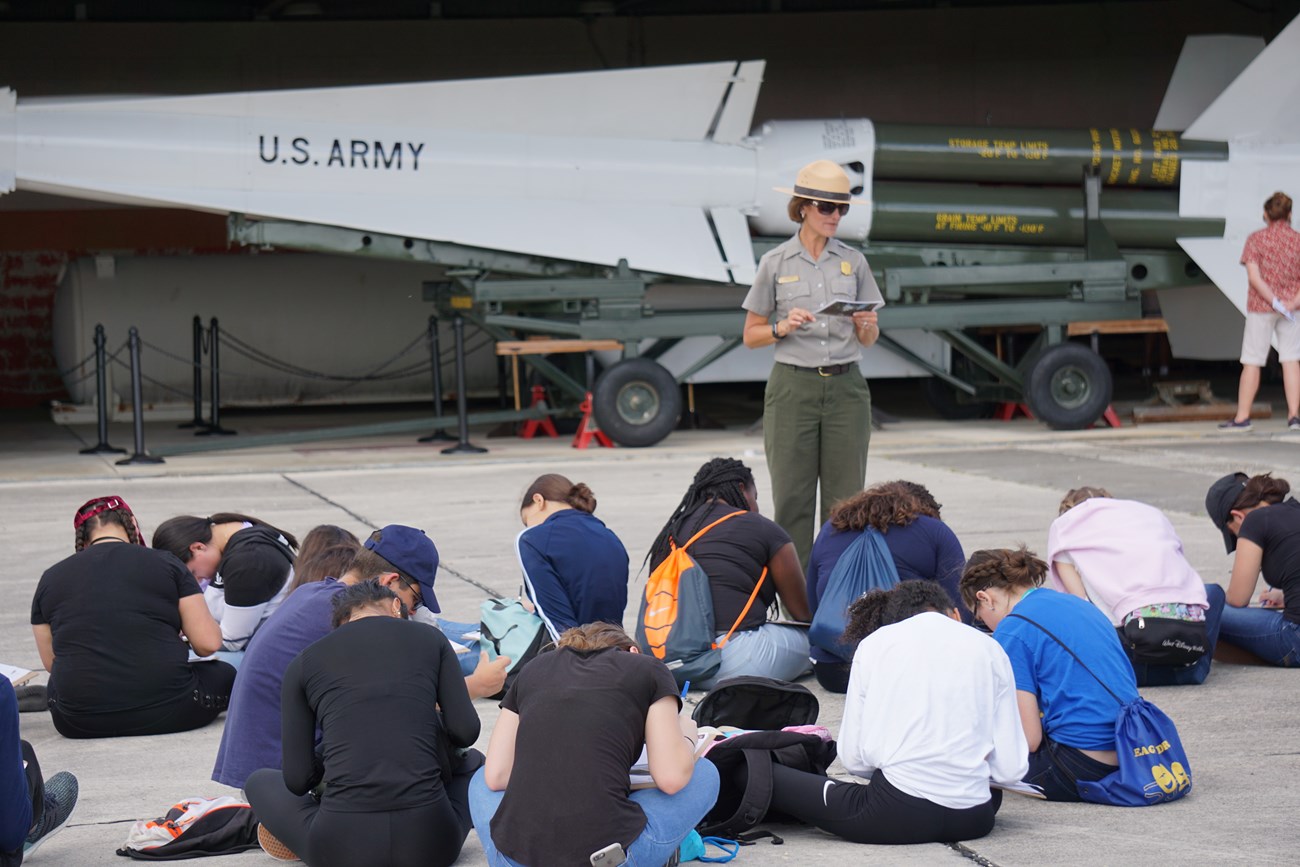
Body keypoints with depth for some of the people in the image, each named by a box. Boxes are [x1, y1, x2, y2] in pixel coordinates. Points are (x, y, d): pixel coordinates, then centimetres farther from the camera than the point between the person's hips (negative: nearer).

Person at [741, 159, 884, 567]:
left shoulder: (853, 261, 10)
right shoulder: (775, 263, 3)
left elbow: (868, 340, 14)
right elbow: (751, 336, 7)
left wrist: (867, 325, -8)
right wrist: (783, 327, -13)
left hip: (845, 387, 2)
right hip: (793, 388, -2)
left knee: (845, 500, 0)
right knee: (792, 499, -3)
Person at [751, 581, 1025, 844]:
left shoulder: (874, 644, 8)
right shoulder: (990, 649, 10)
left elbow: (853, 759, 5)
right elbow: (1011, 770, 5)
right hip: (972, 821, 2)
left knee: (761, 775, 17)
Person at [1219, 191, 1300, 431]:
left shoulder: (1256, 239, -6)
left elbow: (1254, 277, -15)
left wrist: (1275, 302, -16)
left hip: (1261, 306, -2)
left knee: (1251, 362, 2)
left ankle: (1242, 417, 4)